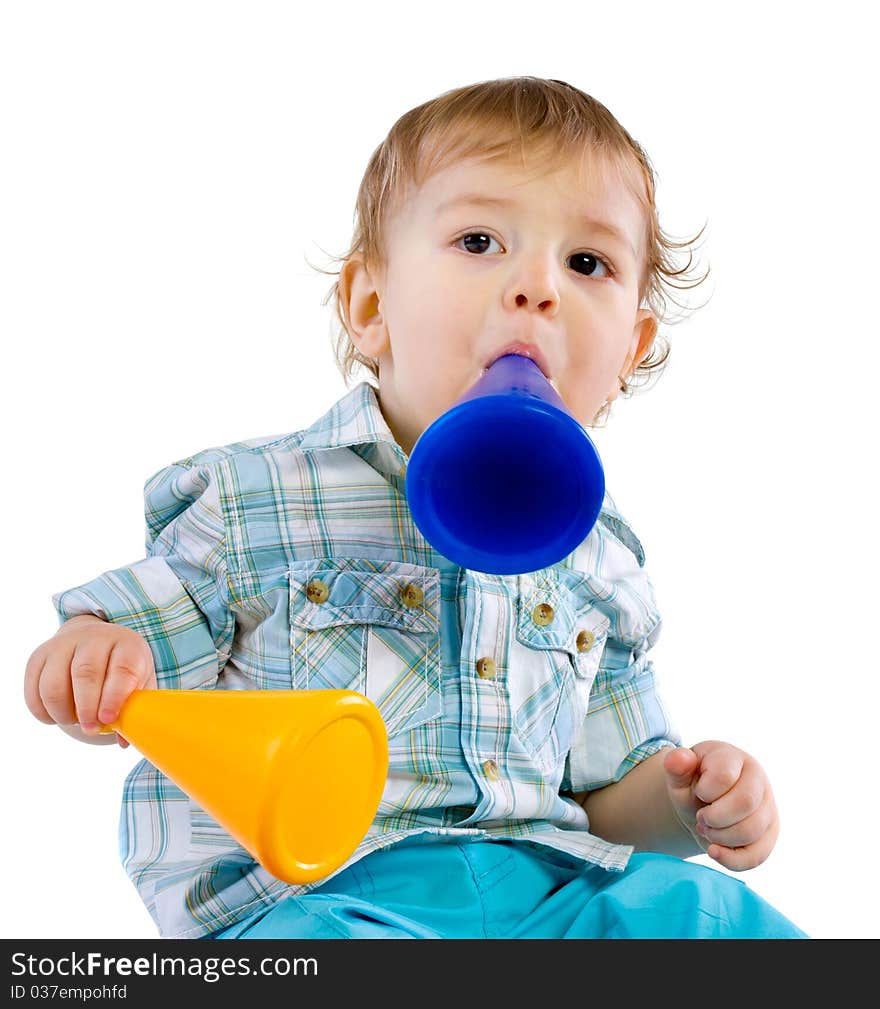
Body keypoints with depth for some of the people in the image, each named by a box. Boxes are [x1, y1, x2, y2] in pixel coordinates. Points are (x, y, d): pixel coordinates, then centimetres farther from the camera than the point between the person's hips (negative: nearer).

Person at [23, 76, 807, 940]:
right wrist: (91, 649, -19)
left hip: (545, 882, 4)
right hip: (310, 892, -3)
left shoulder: (599, 561, 10)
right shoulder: (257, 500, -2)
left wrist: (689, 799, -2)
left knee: (719, 917, -18)